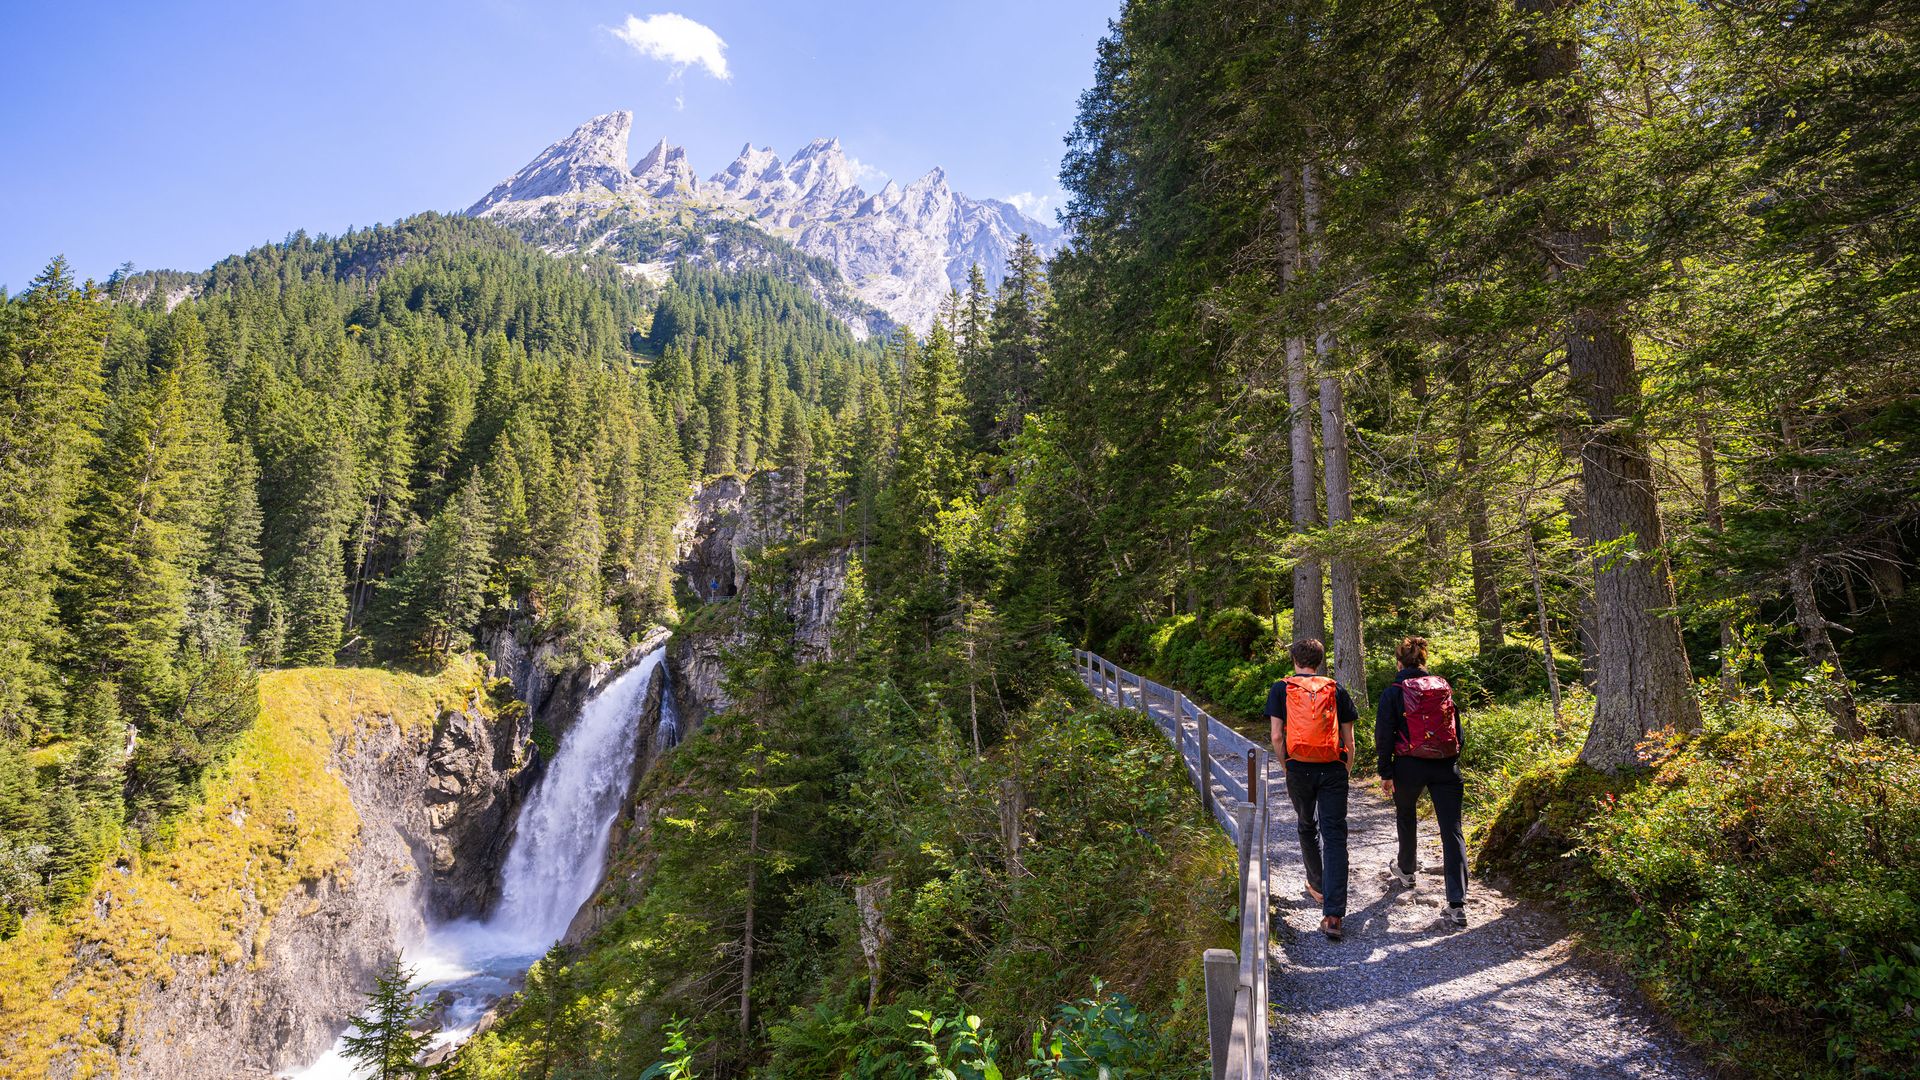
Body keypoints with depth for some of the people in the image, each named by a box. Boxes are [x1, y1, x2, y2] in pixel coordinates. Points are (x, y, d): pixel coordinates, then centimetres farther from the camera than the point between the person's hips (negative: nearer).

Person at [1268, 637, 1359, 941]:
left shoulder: (1280, 690, 3)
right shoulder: (1337, 691, 7)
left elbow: (1277, 737, -3)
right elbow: (1349, 741, 6)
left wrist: (1287, 769, 9)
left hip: (1299, 769, 0)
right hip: (1333, 769, 0)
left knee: (1308, 828, 23)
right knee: (1334, 837, -2)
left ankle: (1317, 887, 39)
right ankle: (1333, 914, -11)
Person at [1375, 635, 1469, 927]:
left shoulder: (1393, 693, -4)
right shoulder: (1444, 688, 7)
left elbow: (1384, 736, -6)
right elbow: (1459, 730, 11)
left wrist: (1385, 772, 0)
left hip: (1409, 766, -2)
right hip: (1447, 766, 2)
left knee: (1406, 818, 25)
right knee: (1452, 831, 0)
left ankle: (1405, 871, 44)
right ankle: (1457, 904, -8)